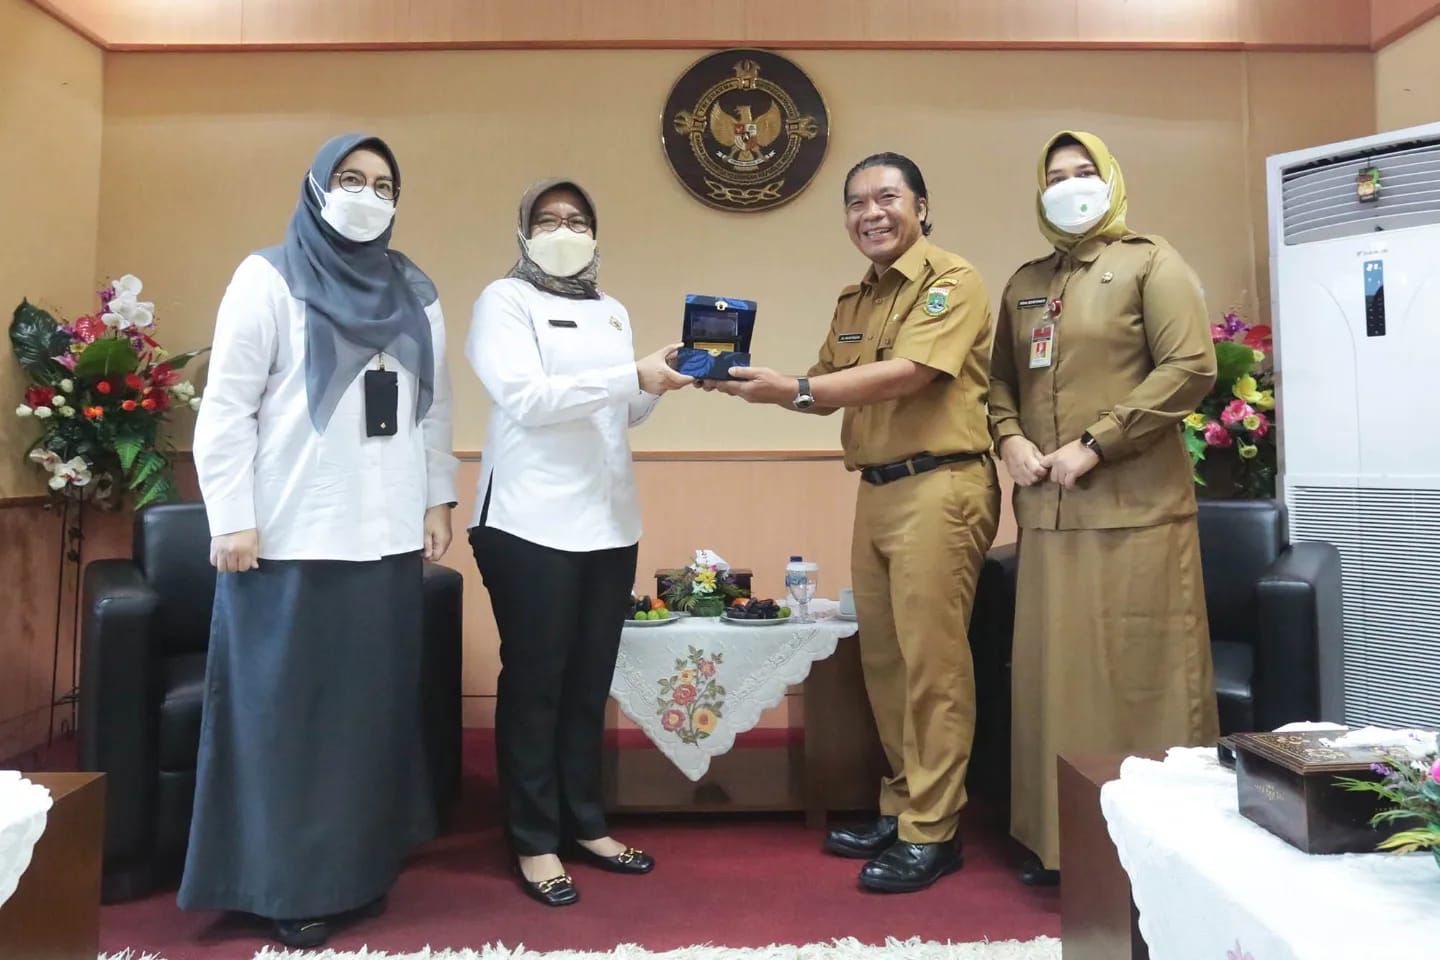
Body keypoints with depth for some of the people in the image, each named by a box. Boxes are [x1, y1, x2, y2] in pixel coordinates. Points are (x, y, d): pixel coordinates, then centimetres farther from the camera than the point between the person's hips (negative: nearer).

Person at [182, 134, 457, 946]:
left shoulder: (416, 292, 12)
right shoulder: (269, 279, -2)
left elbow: (438, 405, 14)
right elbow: (226, 408, -6)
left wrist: (439, 500, 9)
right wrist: (231, 520, -11)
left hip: (388, 539, 5)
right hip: (292, 539, -4)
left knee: (376, 702, 10)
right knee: (289, 705, 3)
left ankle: (363, 867, 25)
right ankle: (290, 885, 16)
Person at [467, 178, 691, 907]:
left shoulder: (611, 312, 18)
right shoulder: (505, 300, -1)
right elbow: (525, 397, -16)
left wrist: (659, 383, -1)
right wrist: (634, 376, -21)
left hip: (608, 521, 6)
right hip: (533, 522, -6)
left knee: (590, 680, 10)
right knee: (535, 680, 1)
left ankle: (584, 824, 23)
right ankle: (534, 842, 13)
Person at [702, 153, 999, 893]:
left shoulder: (951, 280, -6)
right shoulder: (854, 300, 18)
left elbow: (908, 375, -19)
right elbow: (832, 388, 16)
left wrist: (795, 388, -23)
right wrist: (762, 385, -2)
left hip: (939, 487, -8)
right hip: (876, 489, 8)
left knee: (931, 660, -3)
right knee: (883, 658, 12)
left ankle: (931, 833, 8)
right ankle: (899, 808, 25)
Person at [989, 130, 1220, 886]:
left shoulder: (1150, 264, 2)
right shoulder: (1025, 283, 18)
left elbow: (1190, 368, -10)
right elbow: (1000, 378, 20)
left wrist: (1093, 445, -15)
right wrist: (1010, 439, -2)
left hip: (1134, 507, -5)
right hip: (1048, 511, 5)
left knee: (1140, 674, -1)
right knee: (1055, 673, 9)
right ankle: (1063, 838, 21)